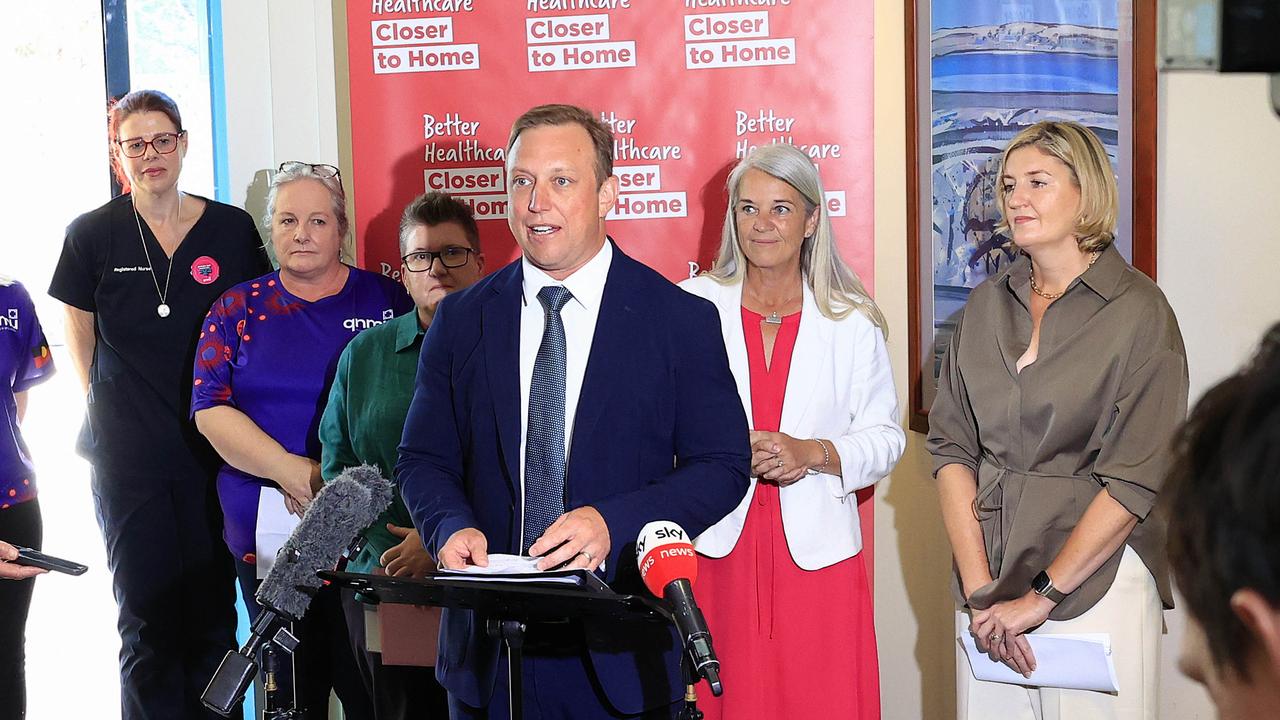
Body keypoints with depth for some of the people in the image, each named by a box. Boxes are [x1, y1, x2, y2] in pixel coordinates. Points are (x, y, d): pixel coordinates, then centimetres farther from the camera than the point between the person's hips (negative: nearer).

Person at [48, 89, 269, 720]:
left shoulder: (231, 230, 4)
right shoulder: (93, 236, 2)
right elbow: (80, 340, 11)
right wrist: (114, 411, 10)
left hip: (214, 451, 1)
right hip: (128, 461, -1)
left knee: (214, 620, 5)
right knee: (147, 626, 3)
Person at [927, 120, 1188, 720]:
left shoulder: (1138, 310, -6)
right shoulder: (987, 306, 8)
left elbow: (1136, 479, -11)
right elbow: (952, 447, 2)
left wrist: (1042, 596, -13)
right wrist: (980, 589, -8)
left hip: (1096, 585, -4)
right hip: (987, 581, 4)